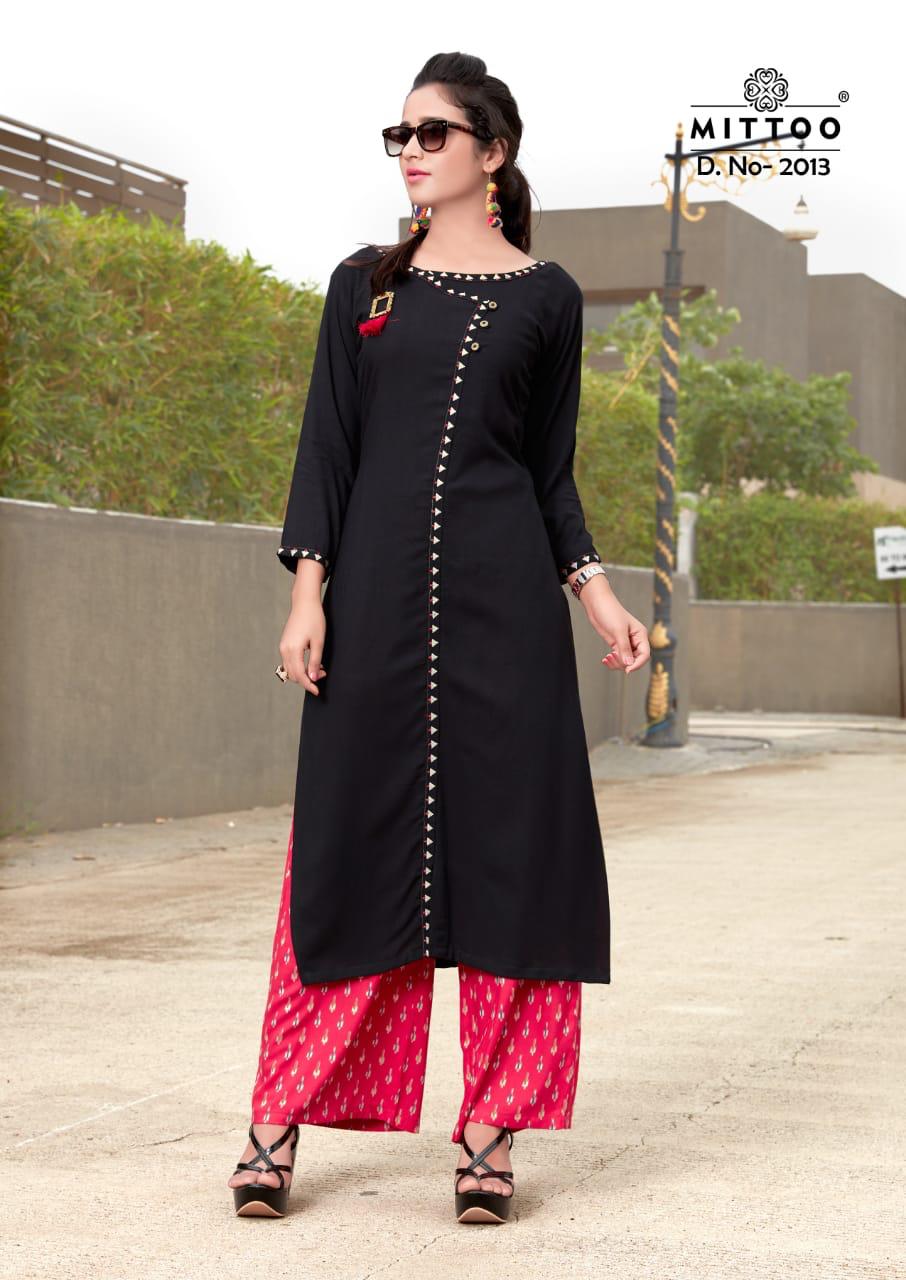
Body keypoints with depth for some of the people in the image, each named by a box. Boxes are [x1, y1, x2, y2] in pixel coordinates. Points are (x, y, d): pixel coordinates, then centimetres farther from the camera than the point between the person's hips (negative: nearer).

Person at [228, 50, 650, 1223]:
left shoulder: (544, 296, 10)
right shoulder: (363, 283, 12)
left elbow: (552, 465, 12)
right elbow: (327, 441, 7)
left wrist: (595, 591, -1)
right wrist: (308, 588, -4)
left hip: (504, 597, 0)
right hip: (377, 593, 0)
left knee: (507, 842, -3)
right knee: (350, 843, 0)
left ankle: (491, 1131, 5)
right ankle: (281, 1119, 8)